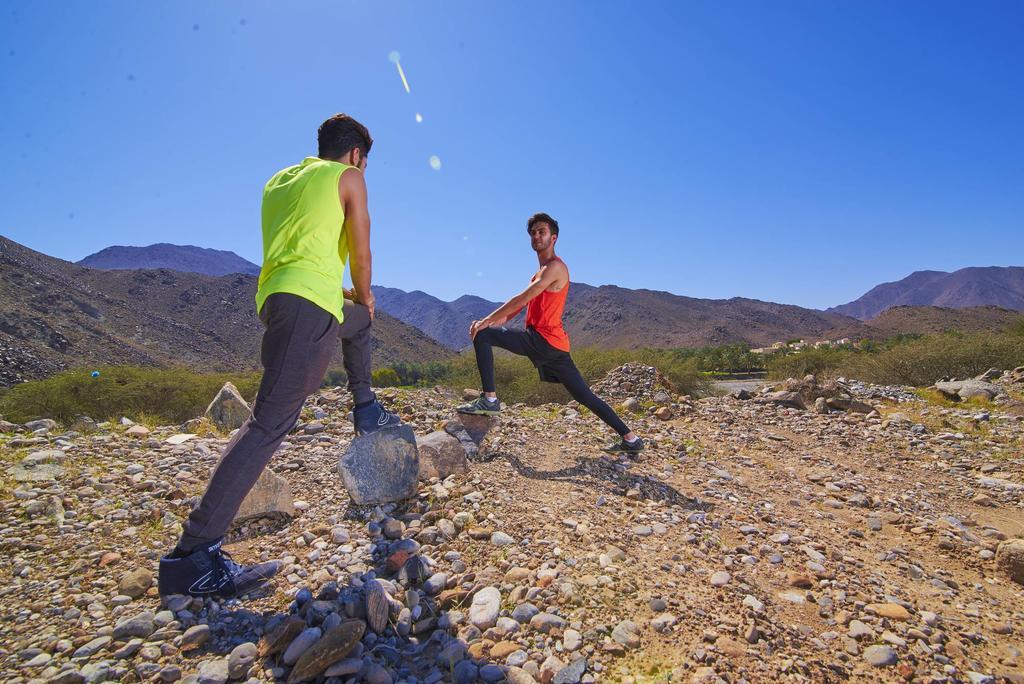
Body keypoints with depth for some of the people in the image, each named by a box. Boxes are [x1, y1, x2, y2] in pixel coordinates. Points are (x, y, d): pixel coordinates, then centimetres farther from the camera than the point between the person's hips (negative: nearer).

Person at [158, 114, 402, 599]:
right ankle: (194, 554, -14)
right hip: (308, 302, -9)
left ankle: (367, 412, 34)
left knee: (359, 320, 33)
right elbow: (360, 257, 4)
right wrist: (364, 295, 23)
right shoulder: (347, 177, 8)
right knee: (272, 421, -13)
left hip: (275, 296, 9)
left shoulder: (279, 180, 27)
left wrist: (346, 295, 34)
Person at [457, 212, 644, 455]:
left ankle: (489, 399, -13)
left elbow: (521, 299, -14)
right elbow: (523, 305, 23)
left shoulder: (555, 267, -7)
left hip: (543, 340, -10)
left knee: (482, 336, -10)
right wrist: (496, 321, 13)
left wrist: (486, 321, -10)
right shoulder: (543, 271, 23)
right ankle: (630, 438, 14)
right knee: (585, 396, 11)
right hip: (555, 345, 10)